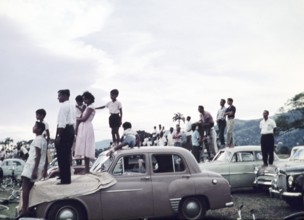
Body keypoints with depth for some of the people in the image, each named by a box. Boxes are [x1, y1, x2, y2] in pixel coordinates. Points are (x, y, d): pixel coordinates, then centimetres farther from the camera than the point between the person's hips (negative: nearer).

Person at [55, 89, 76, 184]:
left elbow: (62, 122, -19)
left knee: (62, 155, -5)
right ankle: (66, 177, 27)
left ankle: (65, 179, -2)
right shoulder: (72, 106, 17)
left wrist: (58, 136, -20)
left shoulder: (63, 106, -12)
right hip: (71, 129, 10)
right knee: (66, 155, 17)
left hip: (64, 130, -10)